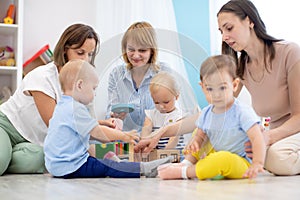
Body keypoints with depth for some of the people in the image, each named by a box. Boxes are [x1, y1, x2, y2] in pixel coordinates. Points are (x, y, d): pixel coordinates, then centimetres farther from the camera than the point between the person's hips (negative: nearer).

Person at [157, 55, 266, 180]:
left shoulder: (242, 112, -19)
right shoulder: (206, 113, 1)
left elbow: (257, 138, -24)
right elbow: (200, 136, 10)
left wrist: (257, 163, -37)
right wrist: (194, 143, -15)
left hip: (241, 165, -7)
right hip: (215, 154, 7)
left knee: (224, 158, -39)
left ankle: (183, 172, -22)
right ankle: (189, 162, -3)